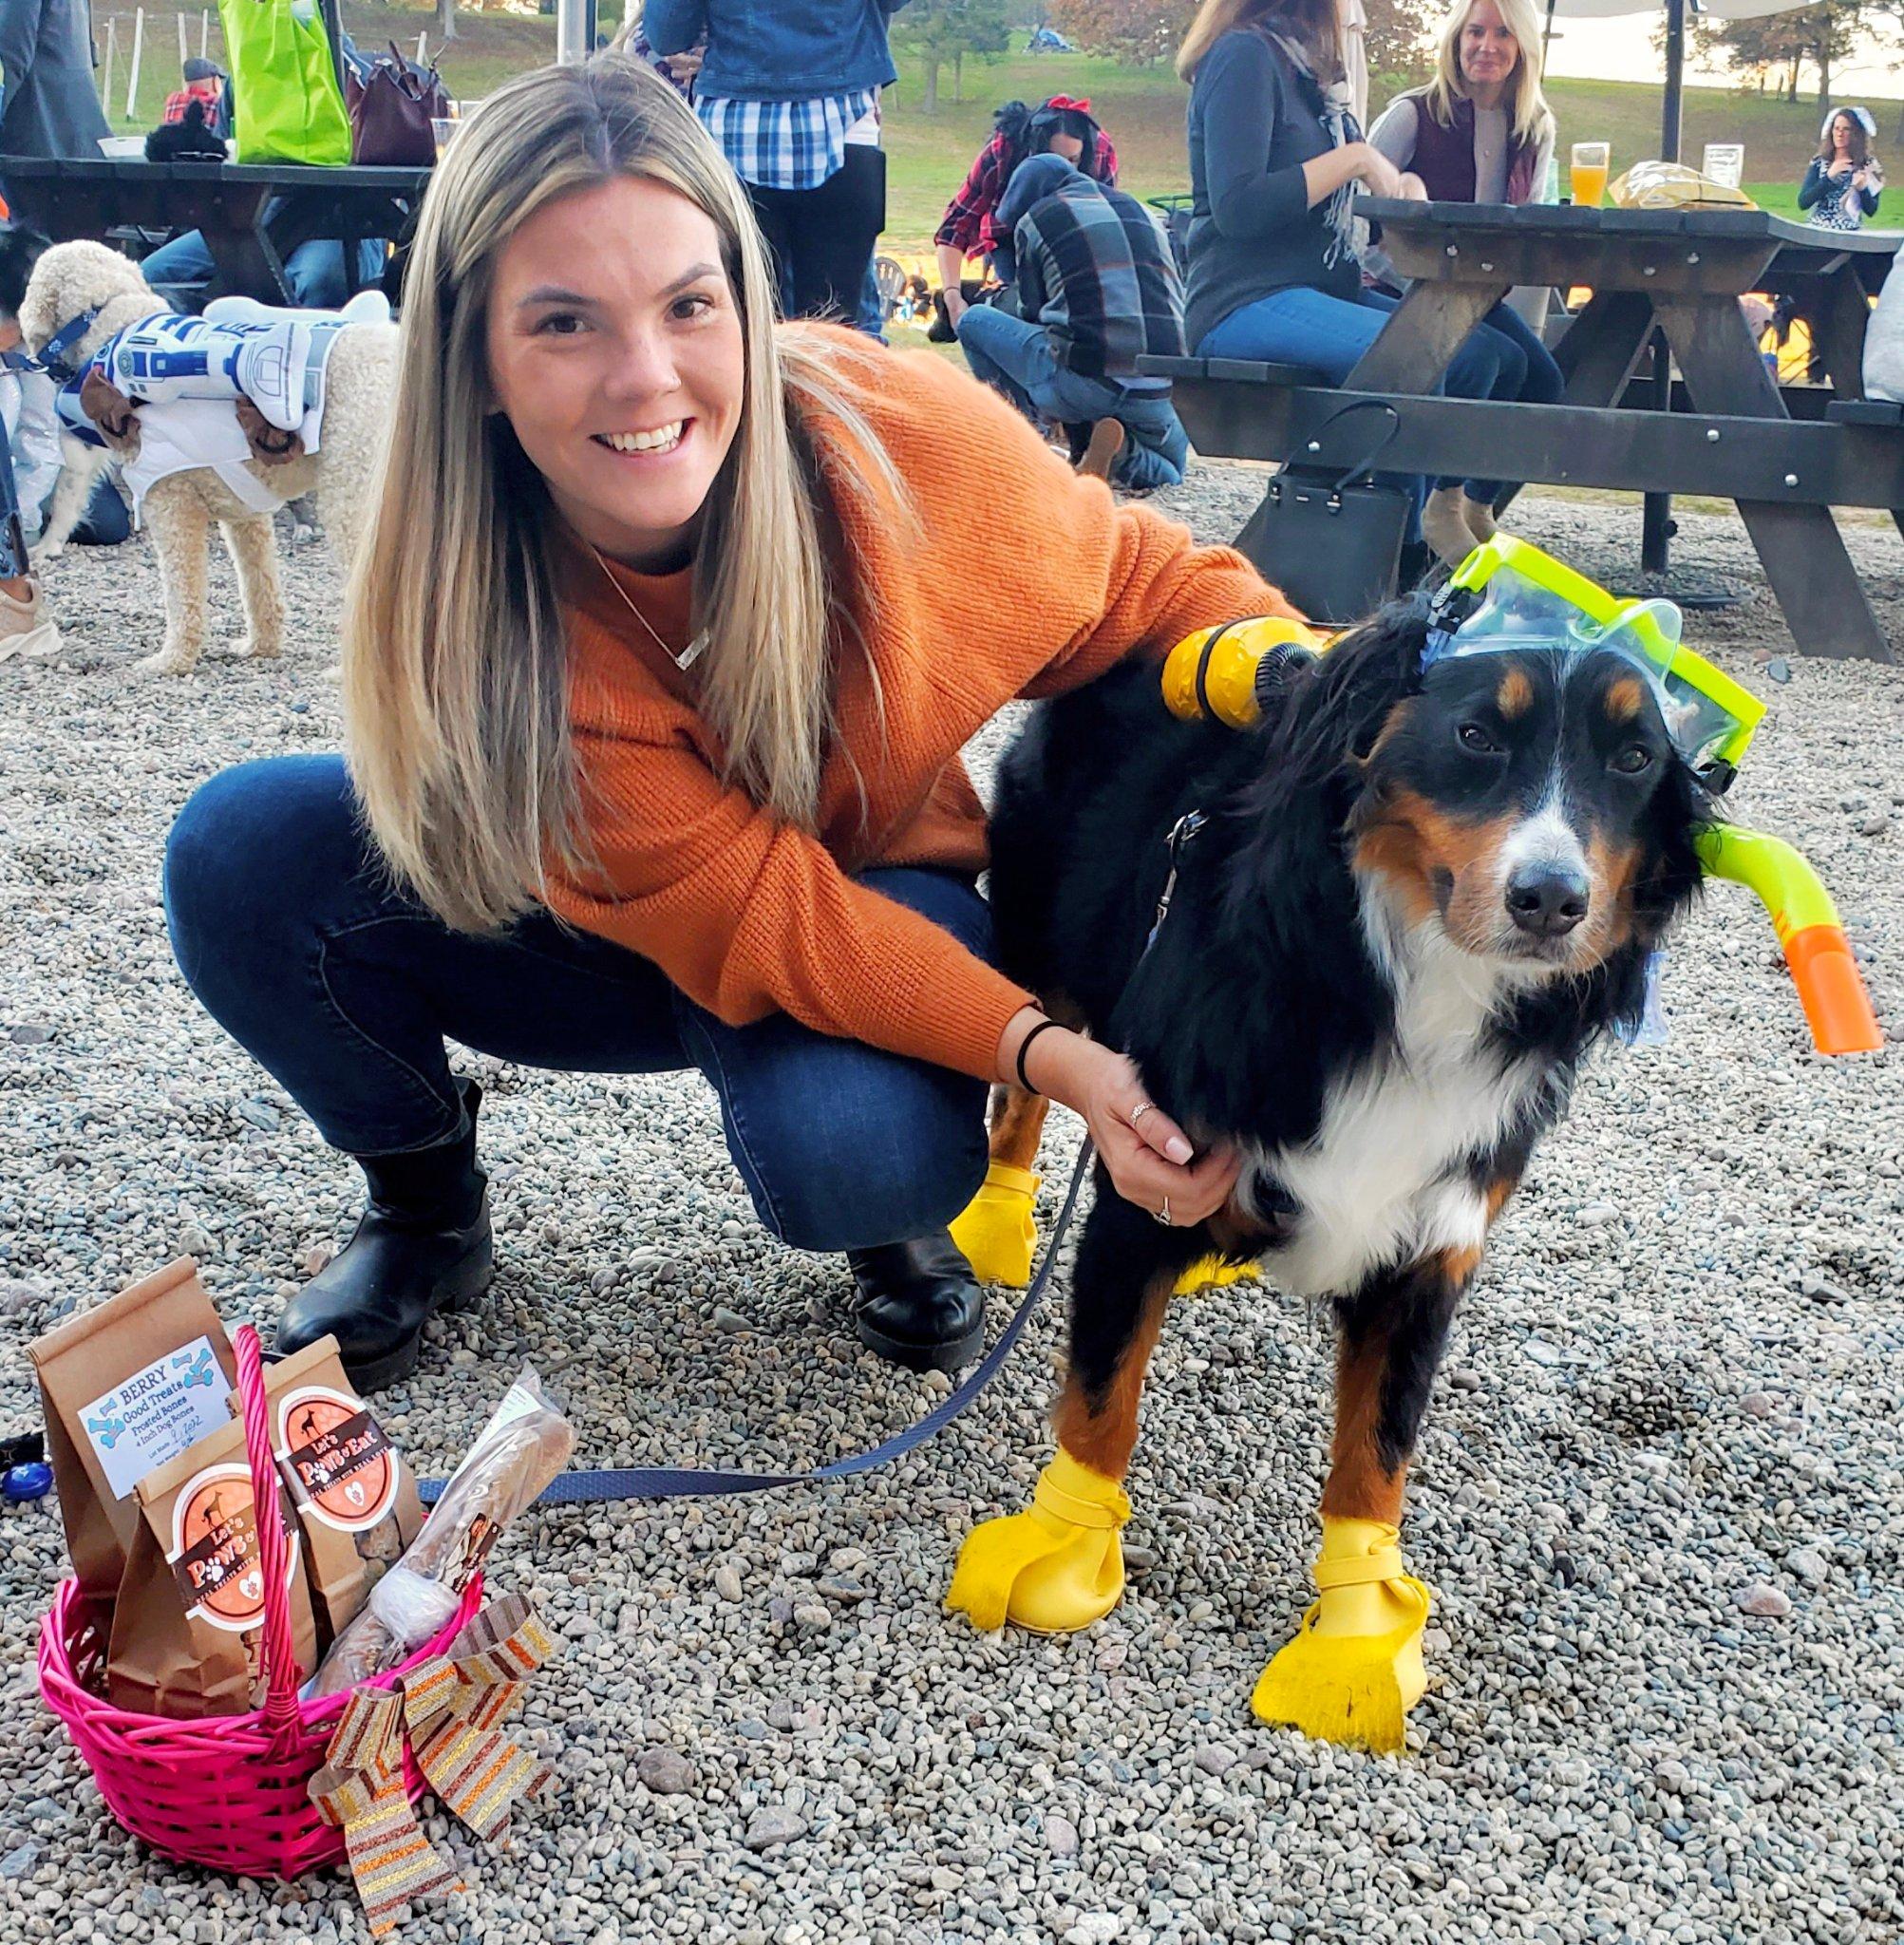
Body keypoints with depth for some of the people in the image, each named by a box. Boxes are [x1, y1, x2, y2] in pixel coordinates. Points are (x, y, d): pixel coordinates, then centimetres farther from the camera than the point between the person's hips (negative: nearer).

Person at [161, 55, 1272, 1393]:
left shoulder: (903, 441, -27)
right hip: (616, 925, 2)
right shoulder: (461, 596, -27)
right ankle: (428, 1210, 6)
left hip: (887, 910, -1)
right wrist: (1047, 1053, -39)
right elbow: (754, 916, -28)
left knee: (849, 1155, -35)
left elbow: (1148, 592, -10)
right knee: (245, 853, -21)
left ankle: (898, 1223, 5)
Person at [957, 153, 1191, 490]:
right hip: (1158, 396, 4)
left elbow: (1031, 314, 17)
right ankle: (1123, 451, 2)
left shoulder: (1034, 220, 11)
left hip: (1079, 386, -4)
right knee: (1170, 471, 37)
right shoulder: (1143, 213, 24)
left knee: (973, 320, 19)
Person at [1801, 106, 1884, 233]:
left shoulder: (1868, 165, 3)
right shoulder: (1819, 162, 5)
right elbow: (1802, 203, -5)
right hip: (1815, 231, 1)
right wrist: (1829, 176, -14)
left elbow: (1871, 211, 2)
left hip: (1849, 235, -1)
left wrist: (1862, 189, -15)